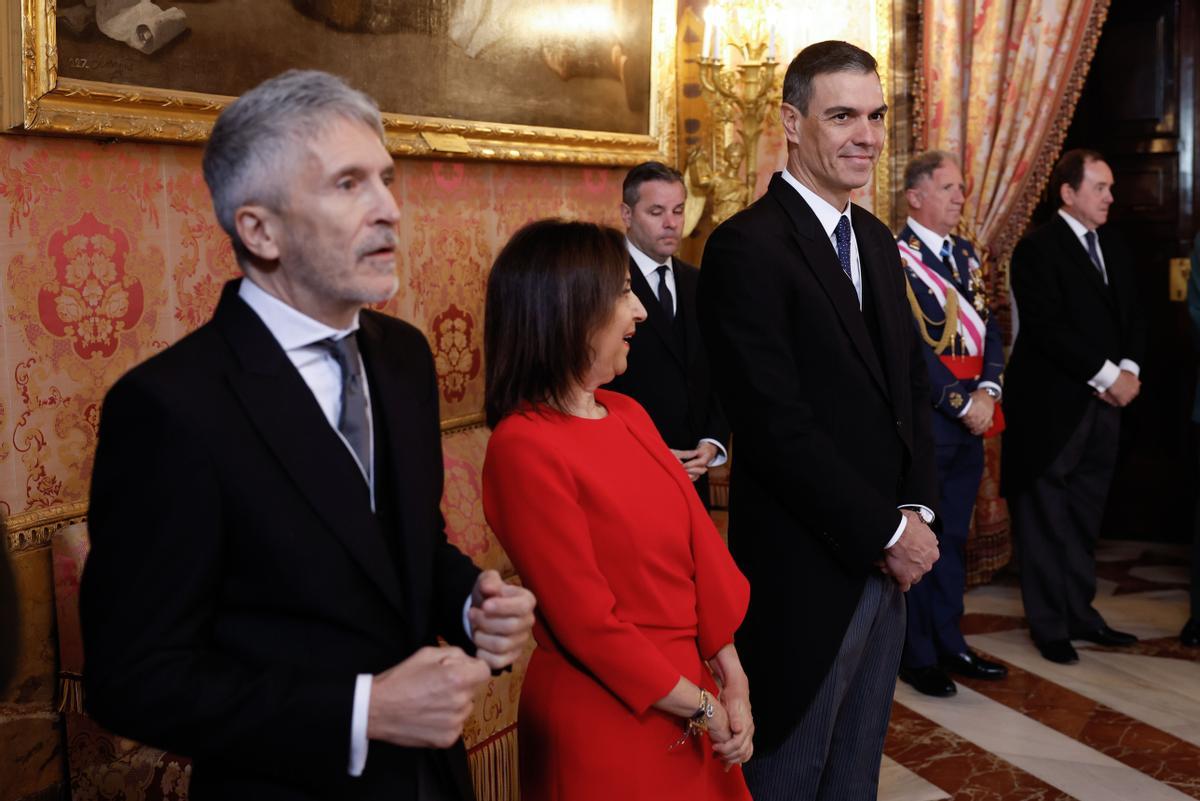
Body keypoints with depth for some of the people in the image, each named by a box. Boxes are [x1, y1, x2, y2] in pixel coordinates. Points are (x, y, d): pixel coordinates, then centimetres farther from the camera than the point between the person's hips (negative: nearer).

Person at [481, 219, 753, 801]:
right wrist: (699, 705, -11)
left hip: (693, 689, 7)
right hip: (604, 723, -7)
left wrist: (730, 681, -4)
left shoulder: (628, 414, 4)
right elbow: (586, 621, -19)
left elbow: (697, 539, 3)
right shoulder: (523, 447, -20)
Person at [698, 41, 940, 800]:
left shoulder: (877, 239, 11)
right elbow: (777, 425, -20)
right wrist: (887, 533, -14)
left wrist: (918, 509, -1)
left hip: (887, 564, 8)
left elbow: (912, 381, 13)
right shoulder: (746, 247, -16)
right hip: (806, 571, -7)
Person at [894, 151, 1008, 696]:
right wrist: (962, 403, -15)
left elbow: (988, 328, 11)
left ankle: (949, 643, 26)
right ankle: (917, 655, 15)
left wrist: (987, 390, -6)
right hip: (924, 419, -7)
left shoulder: (966, 254, 14)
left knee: (954, 536, 15)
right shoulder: (896, 257, -11)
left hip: (971, 416, 8)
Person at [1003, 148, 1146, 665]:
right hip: (1052, 407, -7)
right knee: (1047, 520, 3)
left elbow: (1132, 317, 15)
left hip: (1104, 403, 7)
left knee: (1084, 518, 13)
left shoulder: (1114, 249, 15)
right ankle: (1050, 627, 12)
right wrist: (1107, 375, -15)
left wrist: (1128, 370, -4)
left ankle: (1079, 613, 23)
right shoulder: (1038, 249, -9)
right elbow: (1048, 328, -17)